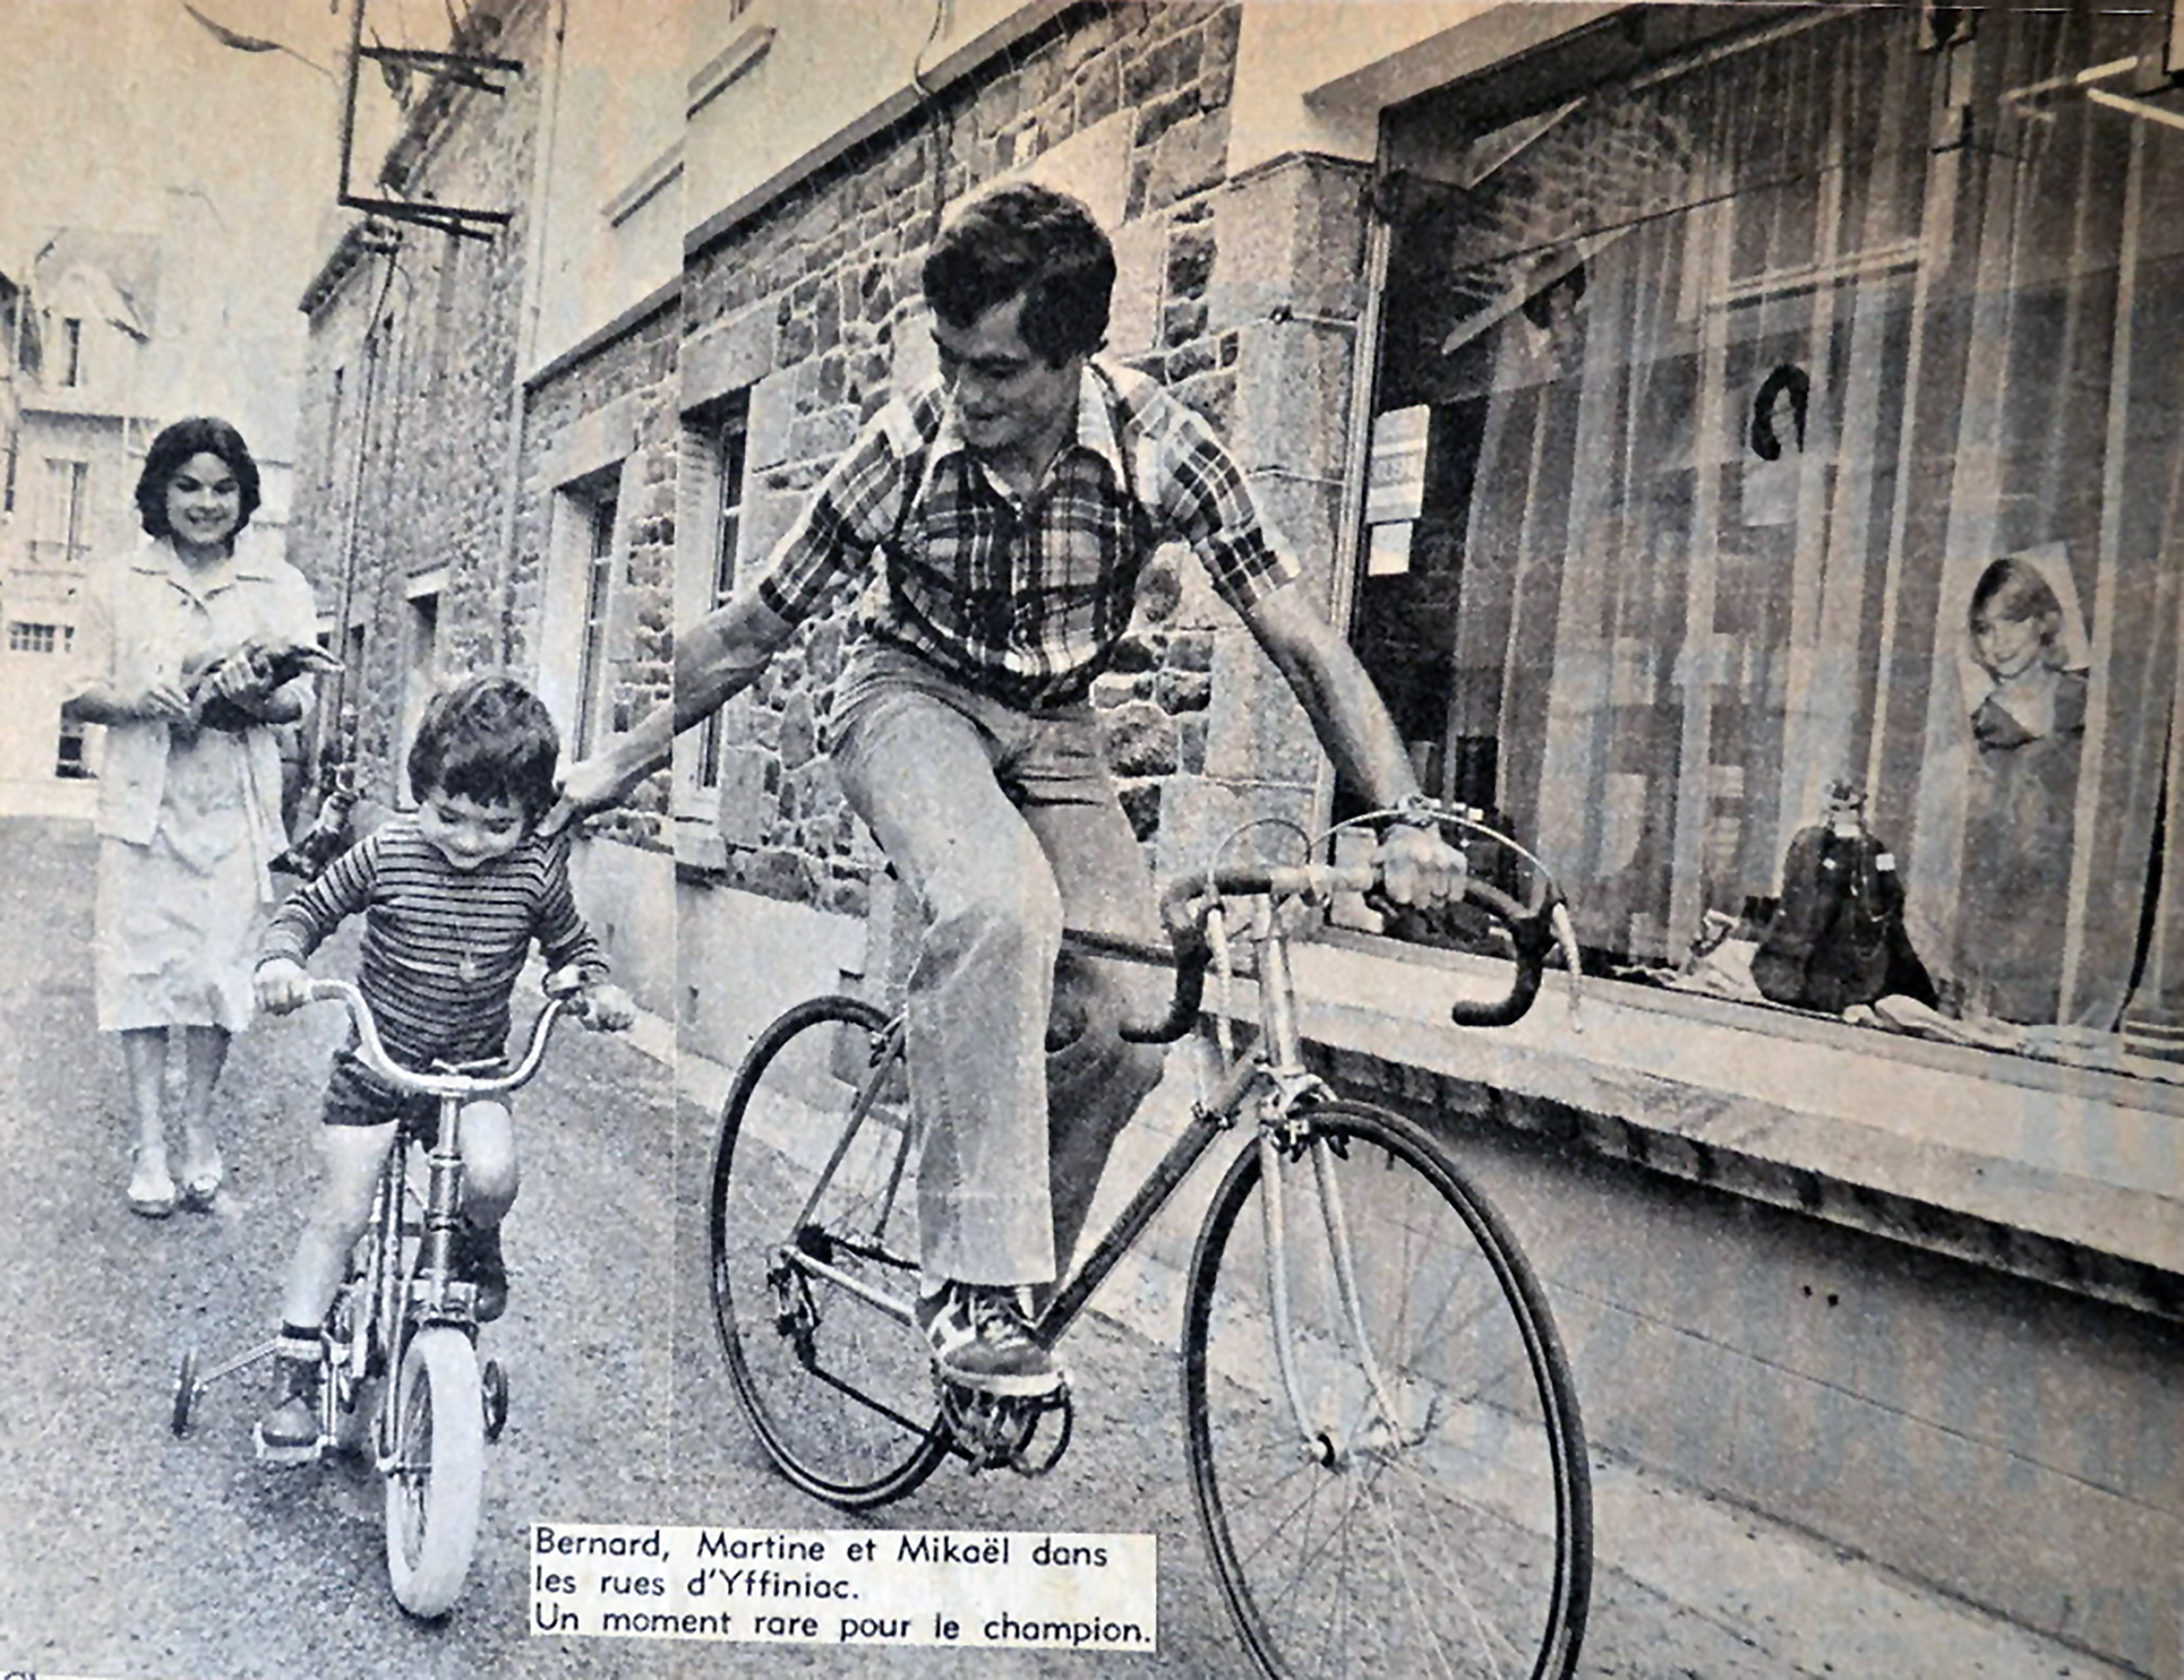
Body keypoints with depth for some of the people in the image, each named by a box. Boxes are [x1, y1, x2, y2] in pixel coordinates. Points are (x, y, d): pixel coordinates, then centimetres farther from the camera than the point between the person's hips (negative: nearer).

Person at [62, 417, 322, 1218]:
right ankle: (150, 1138, 10)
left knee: (220, 962, 3)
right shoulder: (116, 581, 6)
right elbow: (78, 697, 5)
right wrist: (138, 701, -16)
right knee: (141, 961, -1)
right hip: (144, 799, 0)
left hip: (235, 804, 1)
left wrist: (255, 698, -17)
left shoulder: (280, 585, 7)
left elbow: (299, 699, 5)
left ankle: (198, 1127, 19)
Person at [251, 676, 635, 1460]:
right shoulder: (387, 854, -13)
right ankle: (295, 1371, 10)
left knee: (491, 1174, -24)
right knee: (341, 1212, -4)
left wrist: (598, 989, -13)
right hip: (377, 1056, 0)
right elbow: (310, 908, -1)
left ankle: (476, 1246, 12)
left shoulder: (536, 870, -9)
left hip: (476, 1065, 1)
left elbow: (570, 943, 7)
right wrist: (282, 958, -21)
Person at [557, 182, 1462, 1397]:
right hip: (913, 699, -2)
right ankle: (975, 1282, -29)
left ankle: (1011, 1290, 8)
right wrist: (625, 762, 1)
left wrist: (1407, 821, -34)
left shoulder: (1158, 444, -21)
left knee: (1127, 1030, -16)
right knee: (1000, 901, -36)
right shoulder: (908, 450, -21)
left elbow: (1305, 641, -23)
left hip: (1055, 729, 2)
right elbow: (752, 629, -7)